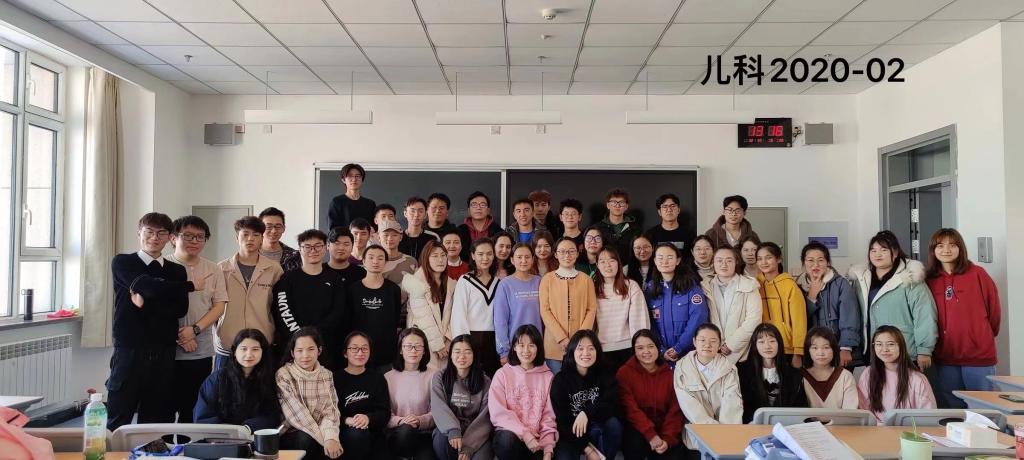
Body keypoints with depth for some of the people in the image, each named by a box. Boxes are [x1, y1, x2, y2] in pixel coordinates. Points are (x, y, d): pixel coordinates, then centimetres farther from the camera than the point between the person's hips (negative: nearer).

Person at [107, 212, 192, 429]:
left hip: (164, 353, 3)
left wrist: (145, 302, -11)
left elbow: (180, 308, 1)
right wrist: (191, 286, -3)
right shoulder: (122, 263, 4)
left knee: (157, 420, 6)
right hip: (129, 350, -3)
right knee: (118, 422, 1)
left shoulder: (177, 271, 13)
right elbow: (150, 286, -13)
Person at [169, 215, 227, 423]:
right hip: (168, 351, -2)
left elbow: (219, 306, 5)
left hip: (202, 352, 3)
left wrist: (195, 329, -10)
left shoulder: (213, 270, 8)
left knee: (193, 410, 7)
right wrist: (179, 338, -9)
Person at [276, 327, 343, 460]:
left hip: (319, 432, 3)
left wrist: (330, 437, -24)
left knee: (336, 445, -26)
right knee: (307, 440, -32)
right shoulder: (283, 375, -8)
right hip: (291, 434, -2)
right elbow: (297, 413, -15)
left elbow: (330, 411, -4)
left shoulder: (327, 375, 5)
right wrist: (324, 439, -21)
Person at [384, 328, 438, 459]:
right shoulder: (388, 377, 7)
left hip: (424, 434, -1)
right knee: (406, 429, -33)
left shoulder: (433, 376, 4)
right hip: (396, 434, 1)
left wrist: (420, 421, -19)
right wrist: (399, 421, -19)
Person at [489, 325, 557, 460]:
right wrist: (524, 433, -19)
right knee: (508, 440, -35)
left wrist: (548, 448, -10)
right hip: (510, 433, -1)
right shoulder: (502, 374, 4)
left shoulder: (548, 376, 9)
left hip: (537, 439, 1)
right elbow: (498, 412, -6)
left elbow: (549, 416, 5)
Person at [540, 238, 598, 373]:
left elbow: (591, 309, 4)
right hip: (555, 343, -1)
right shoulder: (547, 279, 4)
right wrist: (561, 338, -11)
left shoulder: (586, 279, 9)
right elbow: (544, 310, -2)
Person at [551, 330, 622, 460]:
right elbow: (561, 419, -12)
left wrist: (587, 413, -34)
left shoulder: (605, 374, -3)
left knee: (614, 423, -29)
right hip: (570, 434, -2)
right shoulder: (560, 380, -8)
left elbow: (612, 405, -17)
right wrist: (587, 448, -19)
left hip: (596, 429, 2)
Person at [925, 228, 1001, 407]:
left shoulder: (977, 274, -4)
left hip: (979, 354, -3)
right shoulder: (930, 280, 5)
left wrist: (985, 336, 13)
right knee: (953, 407, 12)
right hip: (945, 357, 3)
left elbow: (994, 309, 3)